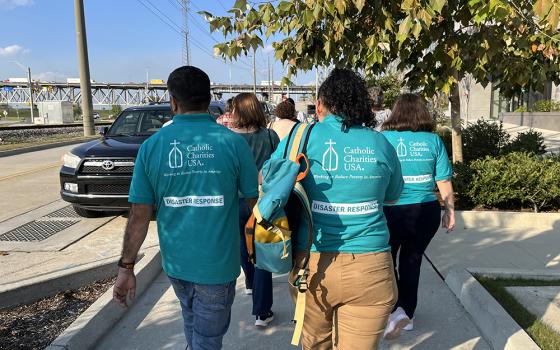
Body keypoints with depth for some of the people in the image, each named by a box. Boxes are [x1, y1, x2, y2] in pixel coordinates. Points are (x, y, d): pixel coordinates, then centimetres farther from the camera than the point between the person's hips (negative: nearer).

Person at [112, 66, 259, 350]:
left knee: (192, 323, 29)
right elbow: (255, 199, -5)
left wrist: (126, 267, 1)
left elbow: (139, 215, -8)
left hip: (175, 262, 3)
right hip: (217, 265, -3)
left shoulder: (152, 146, -8)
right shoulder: (232, 142, -14)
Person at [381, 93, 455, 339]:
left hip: (392, 211, -2)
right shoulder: (433, 140, 0)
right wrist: (450, 211, 13)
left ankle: (396, 310, -3)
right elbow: (444, 182, 1)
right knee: (412, 261, 19)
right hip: (426, 210, 3)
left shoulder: (384, 139, -6)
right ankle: (408, 313, 29)